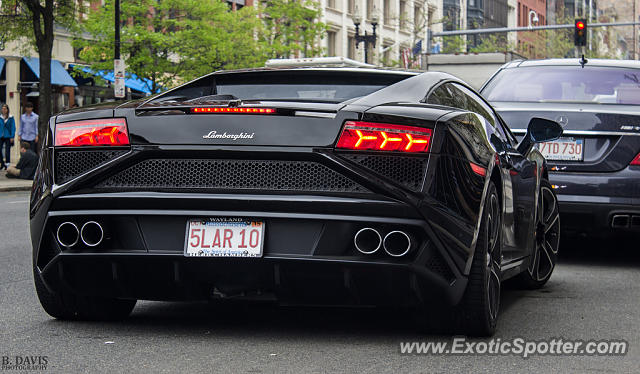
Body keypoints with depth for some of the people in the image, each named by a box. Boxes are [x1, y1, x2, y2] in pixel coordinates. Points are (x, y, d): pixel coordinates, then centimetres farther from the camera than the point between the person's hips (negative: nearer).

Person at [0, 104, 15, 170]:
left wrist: (12, 137, -8)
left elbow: (13, 127, -3)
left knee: (7, 151, 1)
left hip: (8, 137, -2)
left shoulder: (11, 118, -3)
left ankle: (7, 164, 10)